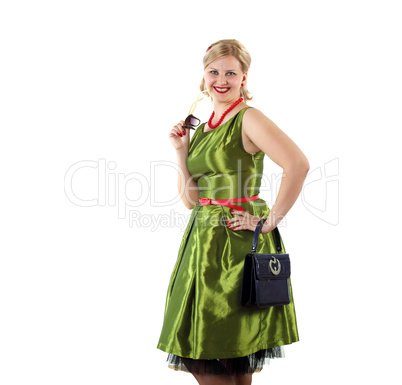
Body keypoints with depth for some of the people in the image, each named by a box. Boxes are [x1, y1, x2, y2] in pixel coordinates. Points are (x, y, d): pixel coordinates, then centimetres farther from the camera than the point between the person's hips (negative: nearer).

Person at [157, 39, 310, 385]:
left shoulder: (248, 119, -9)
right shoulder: (203, 129, 15)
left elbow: (298, 164, -24)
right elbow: (191, 199, 13)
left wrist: (270, 221, -19)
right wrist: (181, 150, 4)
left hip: (238, 243, -8)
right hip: (204, 241, 8)